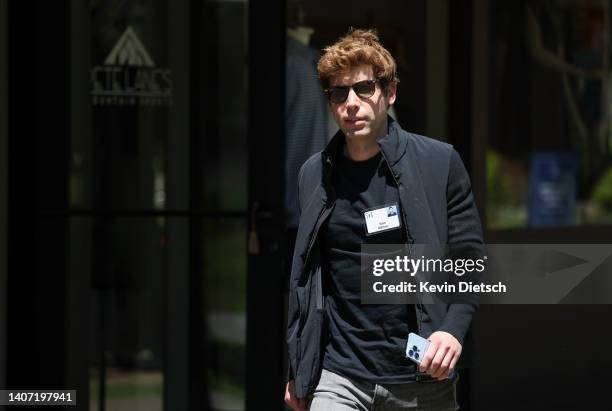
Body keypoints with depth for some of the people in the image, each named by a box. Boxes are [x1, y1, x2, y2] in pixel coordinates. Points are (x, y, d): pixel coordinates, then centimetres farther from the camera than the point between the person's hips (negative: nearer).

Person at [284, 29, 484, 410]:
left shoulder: (439, 162, 0)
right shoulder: (314, 174, 8)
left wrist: (453, 328, -17)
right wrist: (298, 371, 15)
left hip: (422, 378, -1)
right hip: (339, 378, 1)